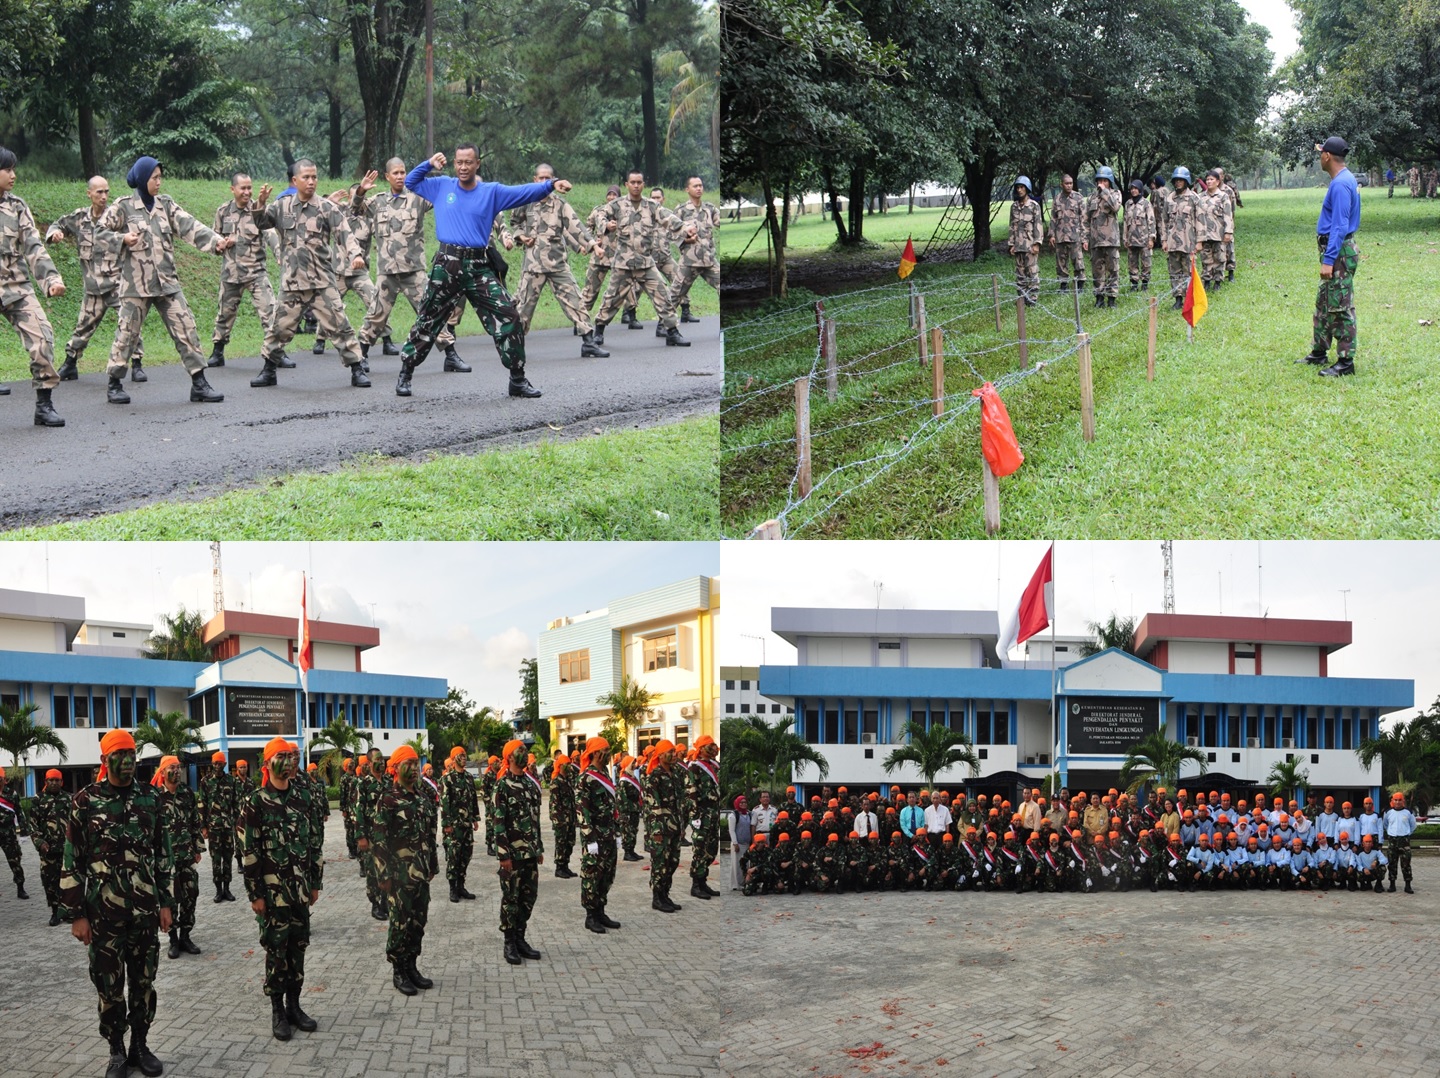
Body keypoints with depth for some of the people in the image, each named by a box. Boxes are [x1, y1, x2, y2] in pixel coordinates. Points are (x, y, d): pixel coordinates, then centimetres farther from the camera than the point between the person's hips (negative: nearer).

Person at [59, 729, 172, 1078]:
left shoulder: (150, 799, 4)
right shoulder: (86, 801, -5)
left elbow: (163, 855, 10)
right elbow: (72, 862, -4)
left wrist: (166, 902, 6)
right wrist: (75, 914, -7)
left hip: (145, 909, 3)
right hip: (103, 912, -3)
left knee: (143, 982, 10)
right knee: (109, 985, 5)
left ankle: (140, 1046, 23)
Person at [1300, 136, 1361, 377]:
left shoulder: (1340, 185, -21)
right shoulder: (1345, 180, 12)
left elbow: (1339, 226, -24)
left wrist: (1329, 260, -25)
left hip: (1339, 252, -11)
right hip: (1336, 250, 11)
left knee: (1340, 308, -6)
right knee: (1323, 304, 18)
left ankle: (1345, 362, -1)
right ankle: (1319, 352, 28)